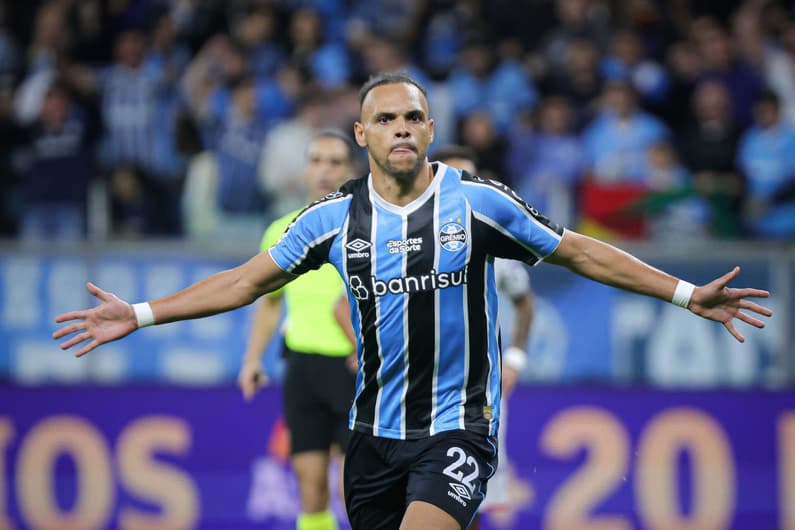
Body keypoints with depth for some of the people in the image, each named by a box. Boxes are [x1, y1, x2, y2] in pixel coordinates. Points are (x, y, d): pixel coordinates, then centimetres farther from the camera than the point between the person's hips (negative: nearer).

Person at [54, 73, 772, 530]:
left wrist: (689, 295, 1)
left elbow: (579, 252, 4)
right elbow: (248, 280, 11)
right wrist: (140, 316, 7)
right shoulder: (335, 217, 3)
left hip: (458, 426, -4)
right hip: (375, 431, 4)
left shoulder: (478, 201, -4)